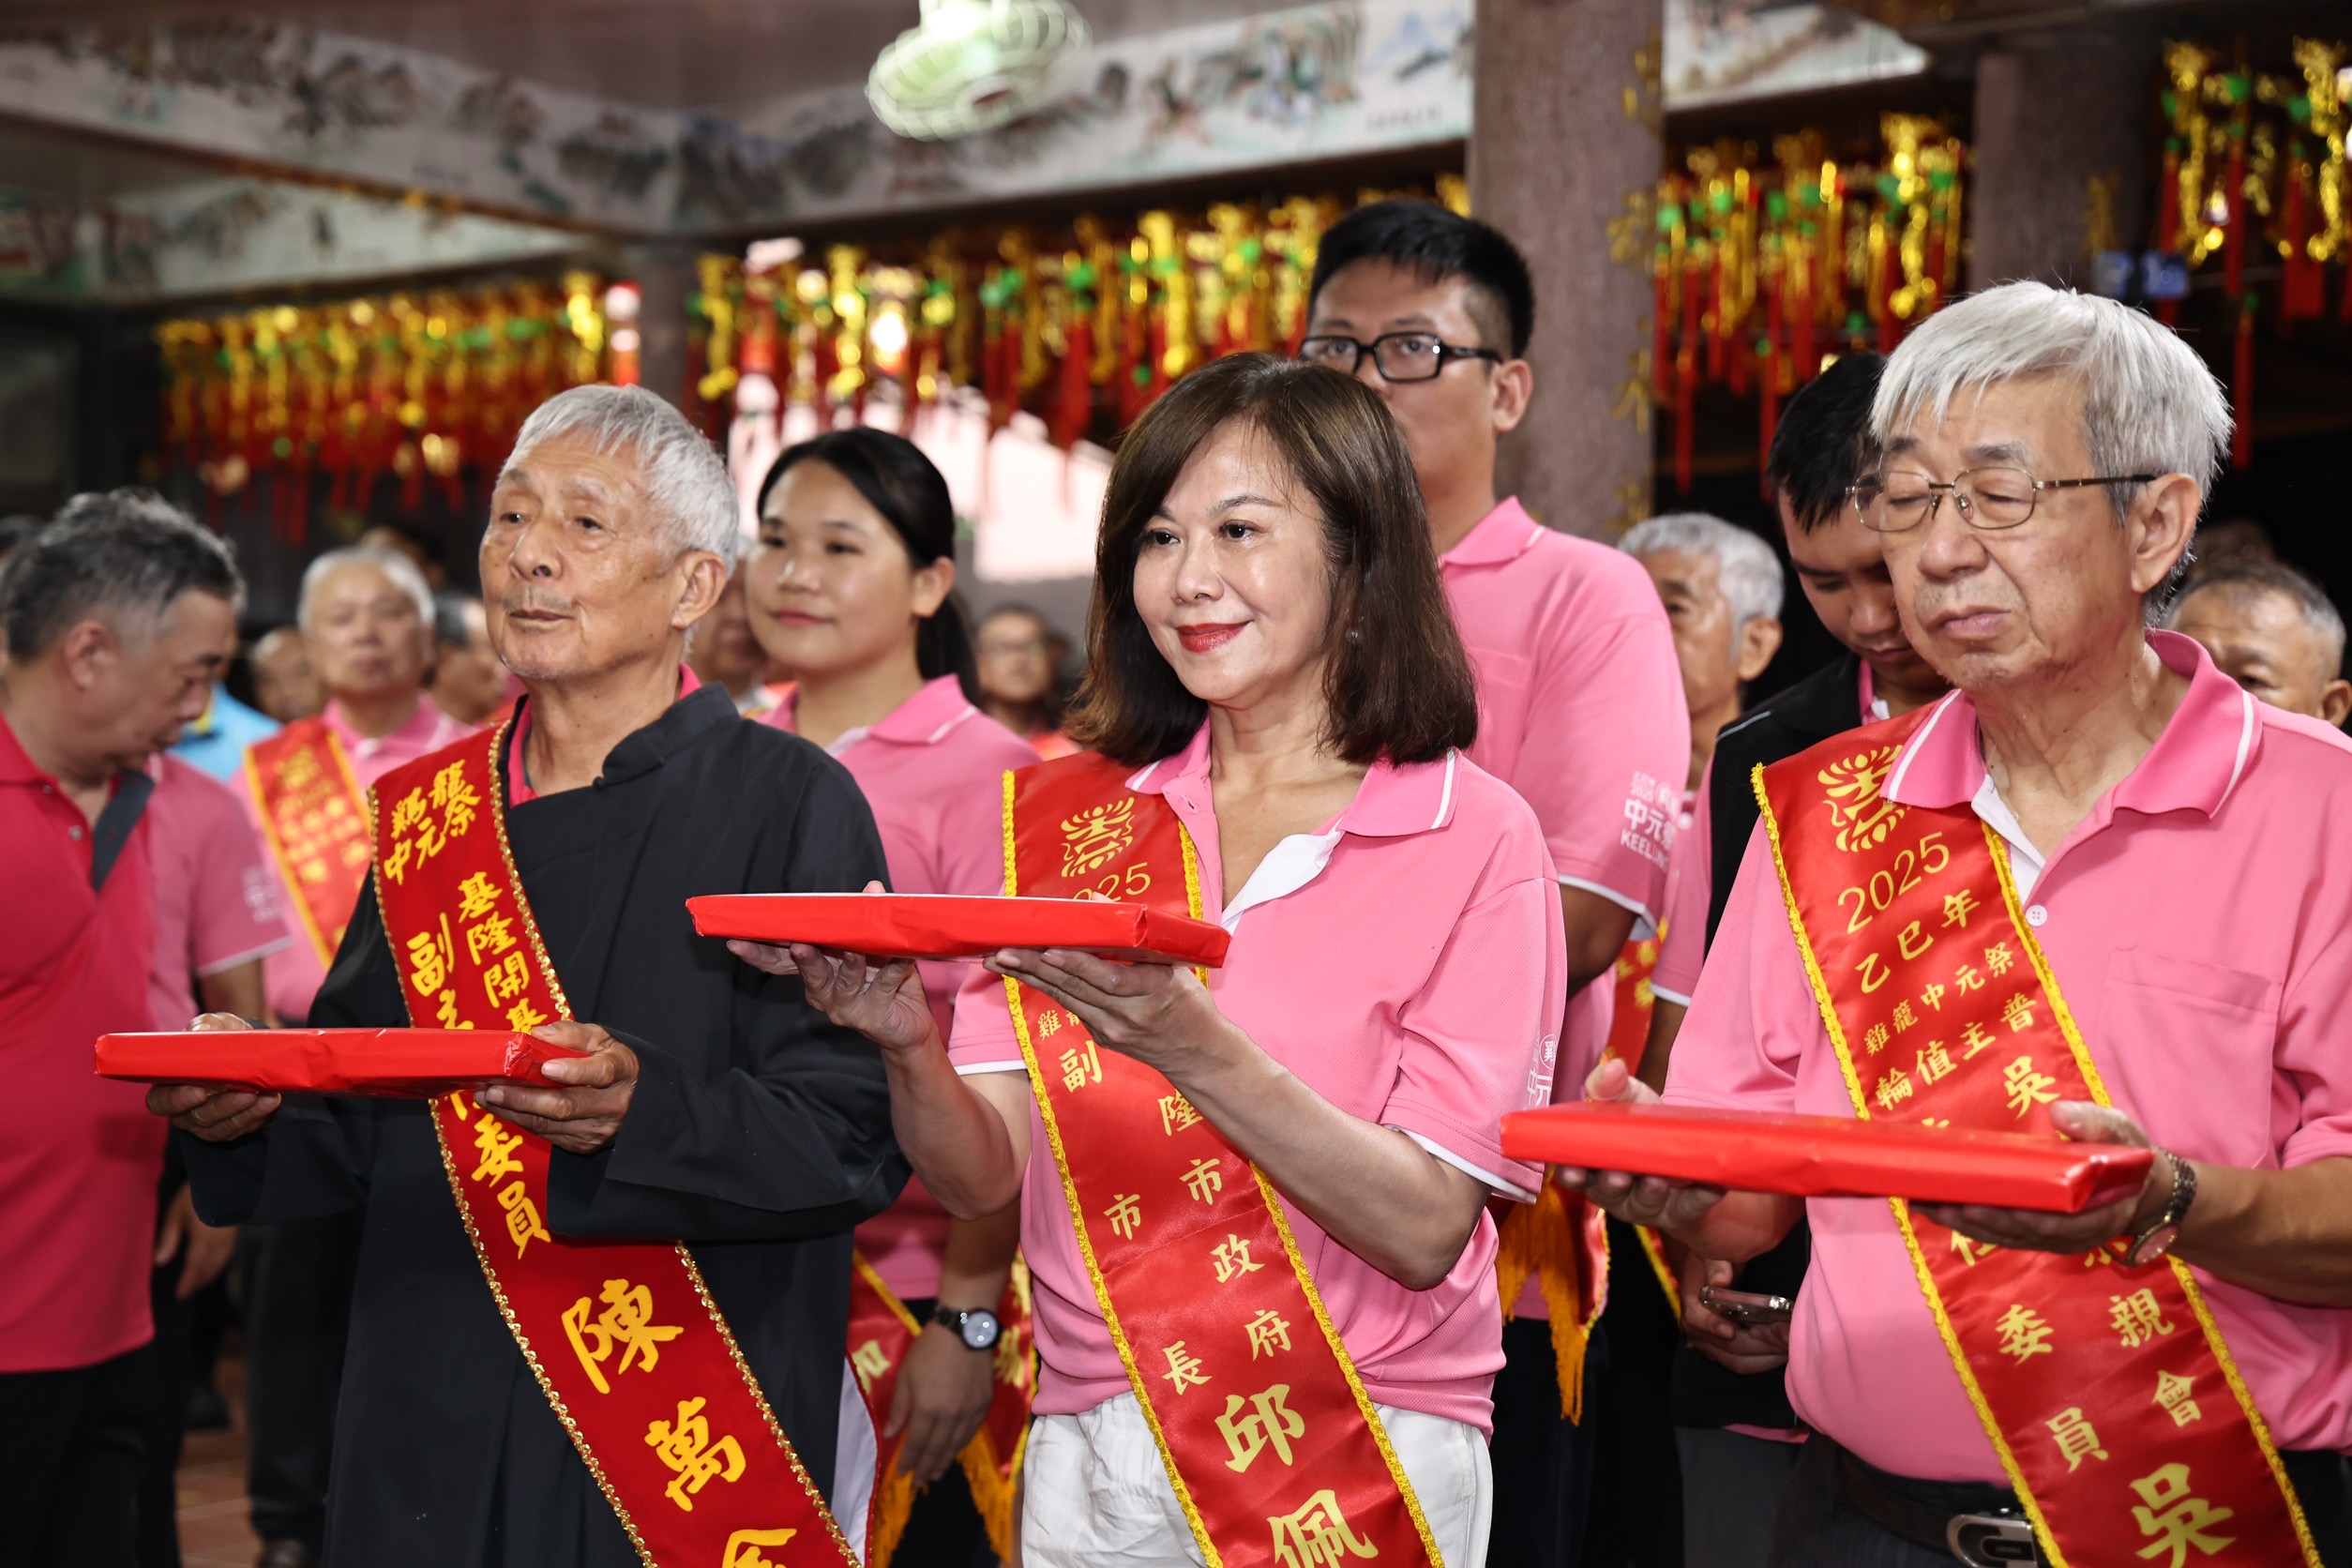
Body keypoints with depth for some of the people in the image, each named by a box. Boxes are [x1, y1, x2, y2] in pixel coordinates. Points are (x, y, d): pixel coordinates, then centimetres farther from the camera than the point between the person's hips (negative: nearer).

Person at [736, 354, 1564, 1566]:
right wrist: (909, 1045, -22)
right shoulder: (1063, 818, 3)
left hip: (1361, 1471, -3)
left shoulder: (1474, 838, -7)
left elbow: (1429, 1229, -15)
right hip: (1096, 1461, 3)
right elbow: (982, 1177, -2)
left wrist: (1195, 1051, -28)